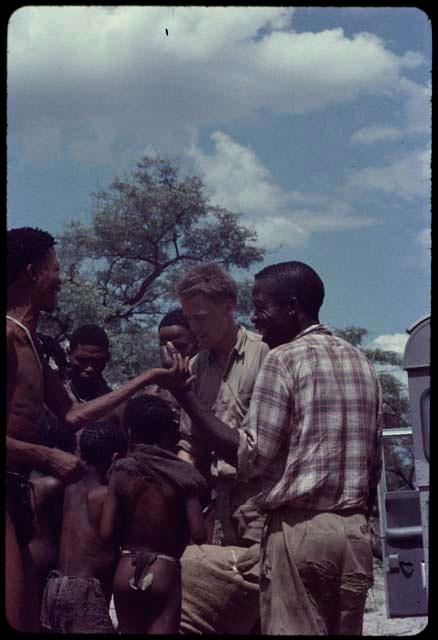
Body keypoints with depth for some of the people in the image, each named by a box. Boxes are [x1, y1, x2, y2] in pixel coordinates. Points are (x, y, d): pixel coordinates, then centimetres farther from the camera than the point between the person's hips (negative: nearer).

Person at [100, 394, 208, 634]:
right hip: (165, 574, -3)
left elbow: (106, 532, -5)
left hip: (126, 574, 3)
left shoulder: (121, 472, -1)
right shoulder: (181, 475, -7)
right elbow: (198, 534, -11)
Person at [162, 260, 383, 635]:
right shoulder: (362, 362, 16)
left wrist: (185, 395, -8)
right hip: (354, 531, 7)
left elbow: (250, 457, -11)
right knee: (345, 630, 9)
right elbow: (374, 465, 16)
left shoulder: (285, 359, -6)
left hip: (299, 528, -7)